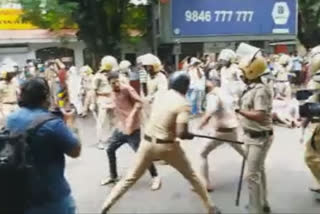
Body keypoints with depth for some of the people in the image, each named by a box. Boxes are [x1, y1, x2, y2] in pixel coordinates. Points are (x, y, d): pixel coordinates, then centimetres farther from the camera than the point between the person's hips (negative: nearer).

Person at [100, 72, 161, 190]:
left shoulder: (127, 89, -14)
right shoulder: (113, 93, 9)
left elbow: (139, 102, -20)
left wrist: (131, 116, -27)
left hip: (133, 128, -8)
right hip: (120, 127, 8)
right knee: (110, 150, 13)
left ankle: (155, 177, 10)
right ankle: (113, 176, 30)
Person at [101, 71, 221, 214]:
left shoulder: (159, 96, 6)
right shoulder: (183, 104, -13)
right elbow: (180, 133, -21)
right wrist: (190, 136, -1)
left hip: (148, 142, 4)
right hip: (167, 146, -4)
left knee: (131, 177, 16)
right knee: (191, 175, 16)